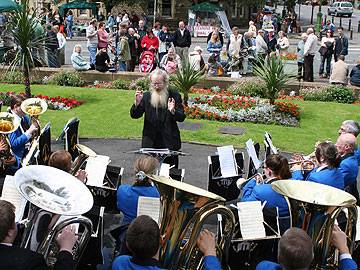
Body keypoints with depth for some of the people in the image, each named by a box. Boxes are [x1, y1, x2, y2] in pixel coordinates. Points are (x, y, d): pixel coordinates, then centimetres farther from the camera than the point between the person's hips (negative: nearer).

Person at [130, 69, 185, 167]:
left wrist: (173, 111, -24)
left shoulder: (174, 96, -1)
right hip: (150, 142, 1)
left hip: (169, 143, -1)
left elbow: (181, 118, -4)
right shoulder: (146, 96, 5)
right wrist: (137, 103, -14)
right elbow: (134, 115, 5)